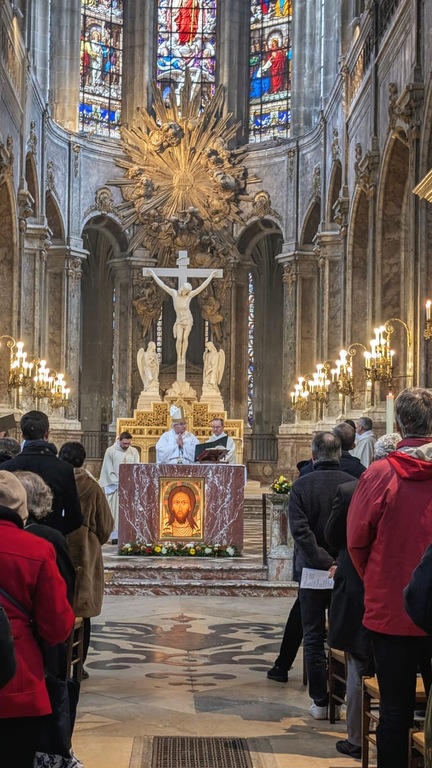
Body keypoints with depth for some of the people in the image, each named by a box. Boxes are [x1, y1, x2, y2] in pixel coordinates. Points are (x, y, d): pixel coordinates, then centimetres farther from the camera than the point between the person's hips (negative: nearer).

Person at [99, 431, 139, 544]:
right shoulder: (110, 451, 0)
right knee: (115, 511, -5)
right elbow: (109, 470, -3)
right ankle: (115, 536, -7)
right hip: (115, 486, -3)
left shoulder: (134, 452, 9)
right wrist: (118, 483, -10)